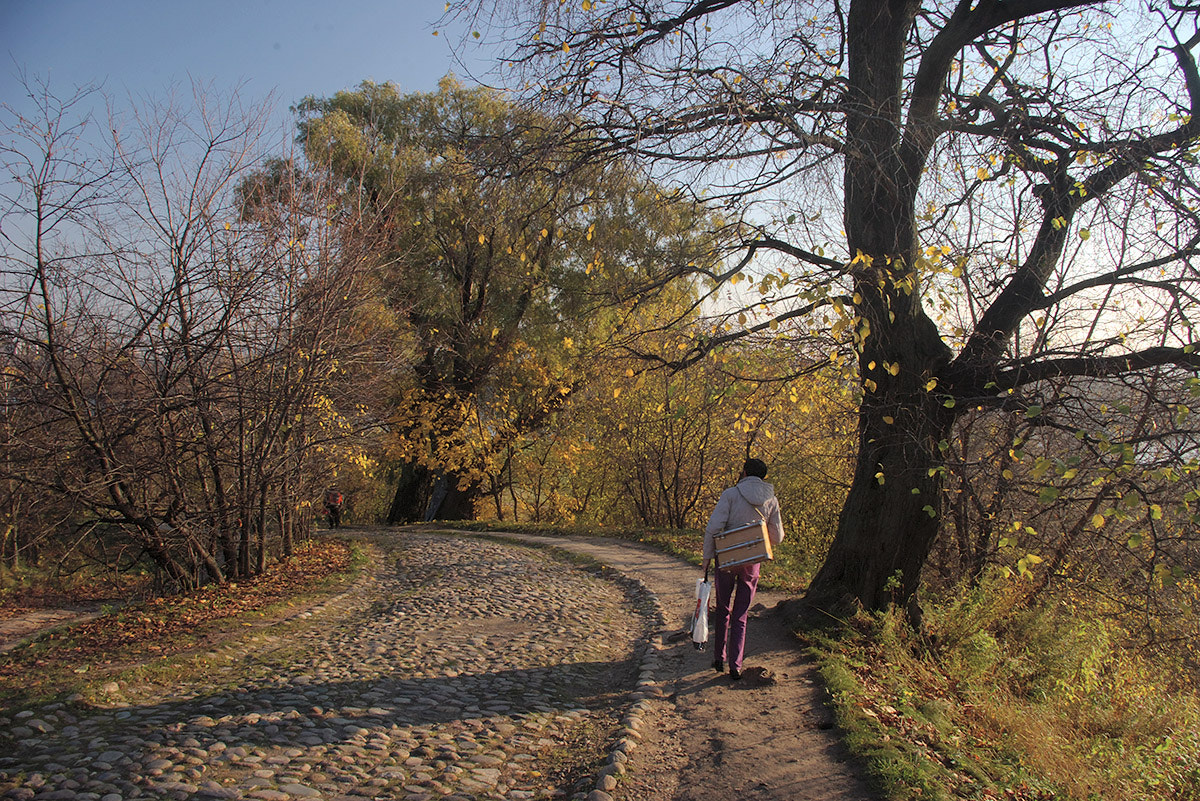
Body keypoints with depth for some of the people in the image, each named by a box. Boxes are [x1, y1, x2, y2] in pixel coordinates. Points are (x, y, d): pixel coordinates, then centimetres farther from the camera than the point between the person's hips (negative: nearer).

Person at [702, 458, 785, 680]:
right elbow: (777, 538, 4)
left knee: (723, 610, 18)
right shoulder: (771, 500, 0)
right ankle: (735, 666, 6)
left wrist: (708, 556, -8)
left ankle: (719, 659, 22)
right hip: (752, 562, 2)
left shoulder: (731, 494, -9)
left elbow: (713, 527, -17)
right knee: (740, 616, 11)